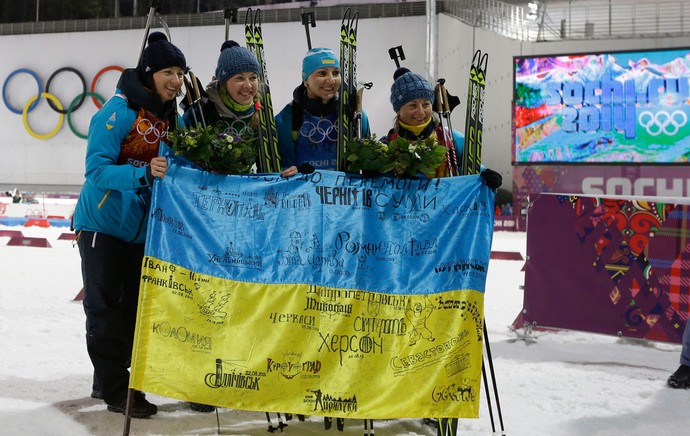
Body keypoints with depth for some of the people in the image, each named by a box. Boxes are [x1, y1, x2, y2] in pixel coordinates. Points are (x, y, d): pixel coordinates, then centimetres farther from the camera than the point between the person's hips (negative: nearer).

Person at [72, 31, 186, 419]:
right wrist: (144, 173, -39)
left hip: (142, 227, 7)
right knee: (105, 308, 0)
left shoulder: (174, 119, 2)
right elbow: (98, 170, -25)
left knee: (133, 307, 14)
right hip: (103, 223, -7)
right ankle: (117, 389, 9)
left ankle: (109, 379, 29)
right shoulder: (120, 111, -19)